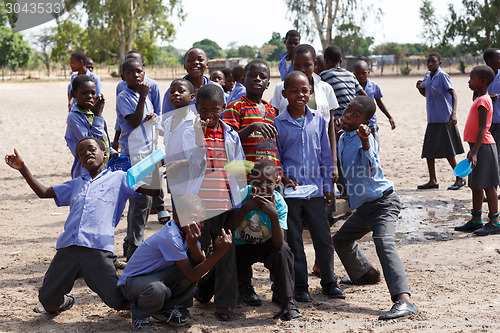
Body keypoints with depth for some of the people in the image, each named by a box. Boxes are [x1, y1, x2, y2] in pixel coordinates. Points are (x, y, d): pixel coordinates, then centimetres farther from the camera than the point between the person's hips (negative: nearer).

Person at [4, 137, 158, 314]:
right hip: (67, 248, 4)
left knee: (119, 302, -12)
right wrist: (22, 168, 25)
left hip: (97, 249, -4)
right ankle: (65, 300, 36)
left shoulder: (118, 178, 15)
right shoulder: (76, 184, 29)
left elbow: (152, 189, 8)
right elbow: (43, 192, 31)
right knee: (48, 301, 2)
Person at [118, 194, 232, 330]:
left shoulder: (186, 231, -4)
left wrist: (193, 244, -32)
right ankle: (138, 313, -5)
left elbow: (200, 263, -12)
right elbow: (191, 276, -25)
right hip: (131, 282, -8)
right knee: (157, 291, -42)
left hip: (155, 276, 8)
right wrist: (219, 252, -31)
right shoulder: (171, 238, -30)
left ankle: (166, 308, 4)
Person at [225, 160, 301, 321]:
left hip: (266, 247, 0)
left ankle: (286, 301, -22)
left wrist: (274, 215, -47)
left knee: (282, 250, -34)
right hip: (241, 247, 0)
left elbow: (278, 243, -31)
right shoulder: (243, 195, -22)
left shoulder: (279, 203, -22)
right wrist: (245, 208, -43)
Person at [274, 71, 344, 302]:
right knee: (293, 241, 6)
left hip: (315, 190, 2)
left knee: (323, 238, 7)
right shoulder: (278, 124, -2)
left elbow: (326, 155, 9)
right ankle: (300, 286, 17)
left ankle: (329, 282, 22)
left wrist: (328, 187, 7)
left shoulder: (318, 121, 5)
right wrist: (284, 178, -14)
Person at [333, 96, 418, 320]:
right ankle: (366, 274, 48)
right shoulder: (343, 138, 8)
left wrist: (365, 142, -47)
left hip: (383, 202, -10)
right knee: (341, 240, 22)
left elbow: (371, 169, -36)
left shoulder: (364, 138, -19)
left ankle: (403, 300, -40)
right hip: (363, 207, 10)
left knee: (384, 244, -29)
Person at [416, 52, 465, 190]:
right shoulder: (427, 76, 11)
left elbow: (453, 94, -18)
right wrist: (419, 87, 1)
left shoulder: (443, 76, -12)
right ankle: (433, 181, 13)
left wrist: (453, 114, -30)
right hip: (432, 119, 8)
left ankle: (460, 178, 10)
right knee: (429, 150, 6)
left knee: (447, 151, -3)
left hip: (444, 119, -8)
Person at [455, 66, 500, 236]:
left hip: (483, 146, -10)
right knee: (476, 185, 13)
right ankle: (476, 220, 21)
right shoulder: (480, 99, 15)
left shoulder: (483, 101, -15)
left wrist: (474, 152, -26)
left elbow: (482, 129, -21)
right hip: (479, 146, 10)